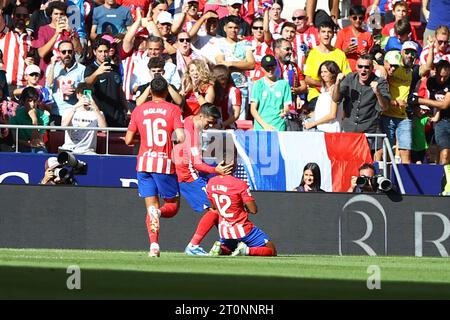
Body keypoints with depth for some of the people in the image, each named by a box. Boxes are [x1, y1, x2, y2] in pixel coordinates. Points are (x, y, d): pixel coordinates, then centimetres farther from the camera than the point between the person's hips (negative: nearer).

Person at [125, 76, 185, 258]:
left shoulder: (139, 110, 7)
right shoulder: (173, 110, -1)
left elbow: (128, 140, 9)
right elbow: (180, 137, -12)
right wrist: (174, 140, 11)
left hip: (143, 163, 3)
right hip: (164, 164, -3)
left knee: (151, 206, 8)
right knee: (173, 206, 9)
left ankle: (154, 245, -11)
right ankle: (158, 212, -27)